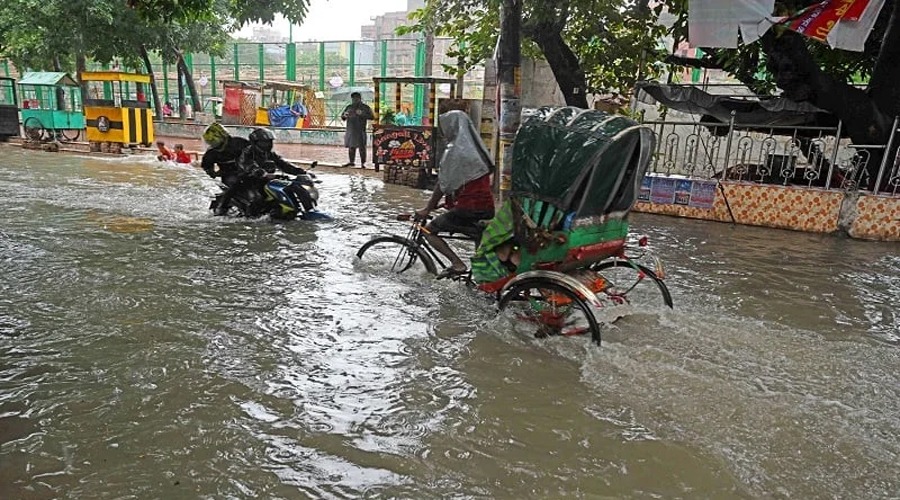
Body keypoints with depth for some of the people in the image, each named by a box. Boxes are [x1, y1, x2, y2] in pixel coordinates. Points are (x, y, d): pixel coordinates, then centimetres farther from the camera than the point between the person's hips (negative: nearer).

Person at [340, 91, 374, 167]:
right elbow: (342, 117, 20)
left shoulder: (365, 107, 3)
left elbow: (372, 117, -6)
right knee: (351, 147, 8)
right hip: (350, 130, 4)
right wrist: (344, 115, -5)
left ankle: (363, 163, 0)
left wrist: (362, 114, -18)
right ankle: (352, 161, 19)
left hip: (360, 131, -4)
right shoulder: (349, 107, 15)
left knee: (361, 147, -4)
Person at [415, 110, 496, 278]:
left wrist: (427, 209, 1)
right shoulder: (477, 148, 15)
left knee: (429, 230, 6)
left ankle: (457, 264, -7)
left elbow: (443, 185, -10)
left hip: (468, 208, -8)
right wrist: (449, 200, 26)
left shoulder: (454, 150, -10)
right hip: (488, 208, 8)